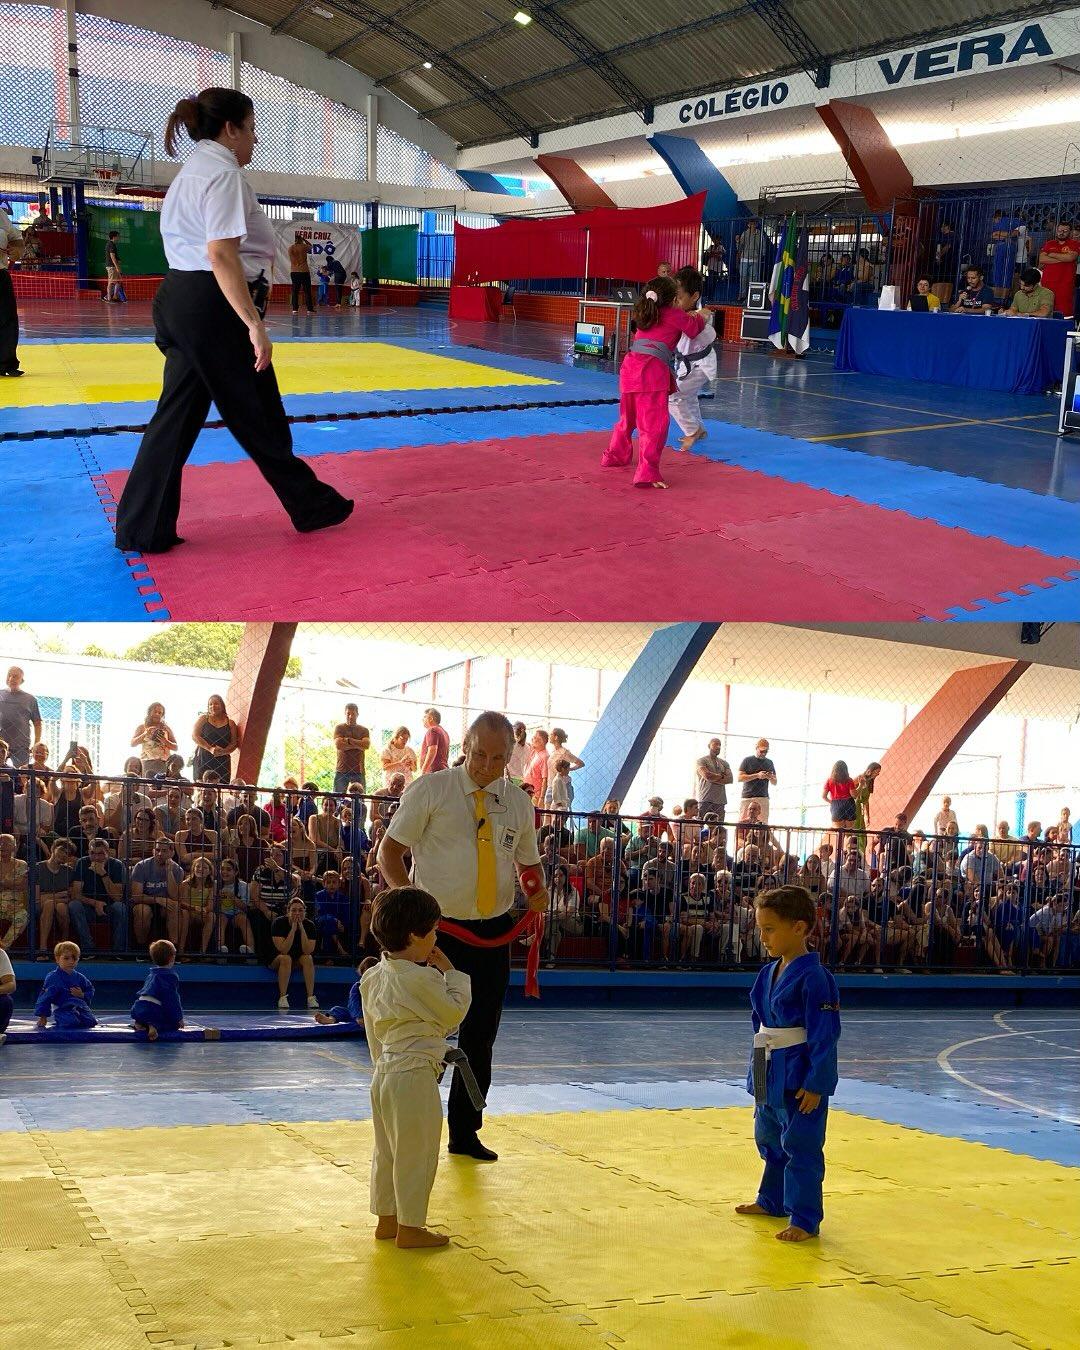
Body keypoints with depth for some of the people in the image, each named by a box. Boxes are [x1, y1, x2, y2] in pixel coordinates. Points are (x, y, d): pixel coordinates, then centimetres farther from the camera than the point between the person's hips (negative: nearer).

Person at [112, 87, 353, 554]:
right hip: (214, 309, -10)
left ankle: (143, 528, 8)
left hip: (178, 301, 10)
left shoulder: (191, 172, 19)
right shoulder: (223, 173, -13)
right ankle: (309, 504, 19)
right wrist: (254, 323, -24)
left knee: (178, 415, 9)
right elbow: (221, 255, -23)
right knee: (258, 417, 4)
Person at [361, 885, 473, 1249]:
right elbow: (453, 1014, -8)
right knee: (415, 1154, 3)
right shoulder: (421, 979, -21)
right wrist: (450, 973, 0)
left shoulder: (373, 977, 6)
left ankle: (387, 1220, 29)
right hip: (415, 1077, -9)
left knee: (387, 1151, 18)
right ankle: (410, 1228, 12)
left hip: (383, 1073, 9)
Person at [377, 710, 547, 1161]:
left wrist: (536, 892, -2)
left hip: (494, 933, 5)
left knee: (481, 1037, 12)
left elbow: (527, 862, 20)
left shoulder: (519, 803, 8)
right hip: (438, 928, -4)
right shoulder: (430, 790, -6)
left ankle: (465, 1133, 27)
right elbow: (389, 851, -4)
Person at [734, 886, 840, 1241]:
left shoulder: (812, 977, -19)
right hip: (770, 1074, 9)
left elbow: (824, 1036, -20)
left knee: (801, 1148, 0)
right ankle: (772, 1201, 40)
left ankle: (805, 1219, 9)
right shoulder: (768, 973, 6)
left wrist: (816, 1084, -20)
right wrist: (758, 1071, 16)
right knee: (769, 1140, 23)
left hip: (800, 1077, -9)